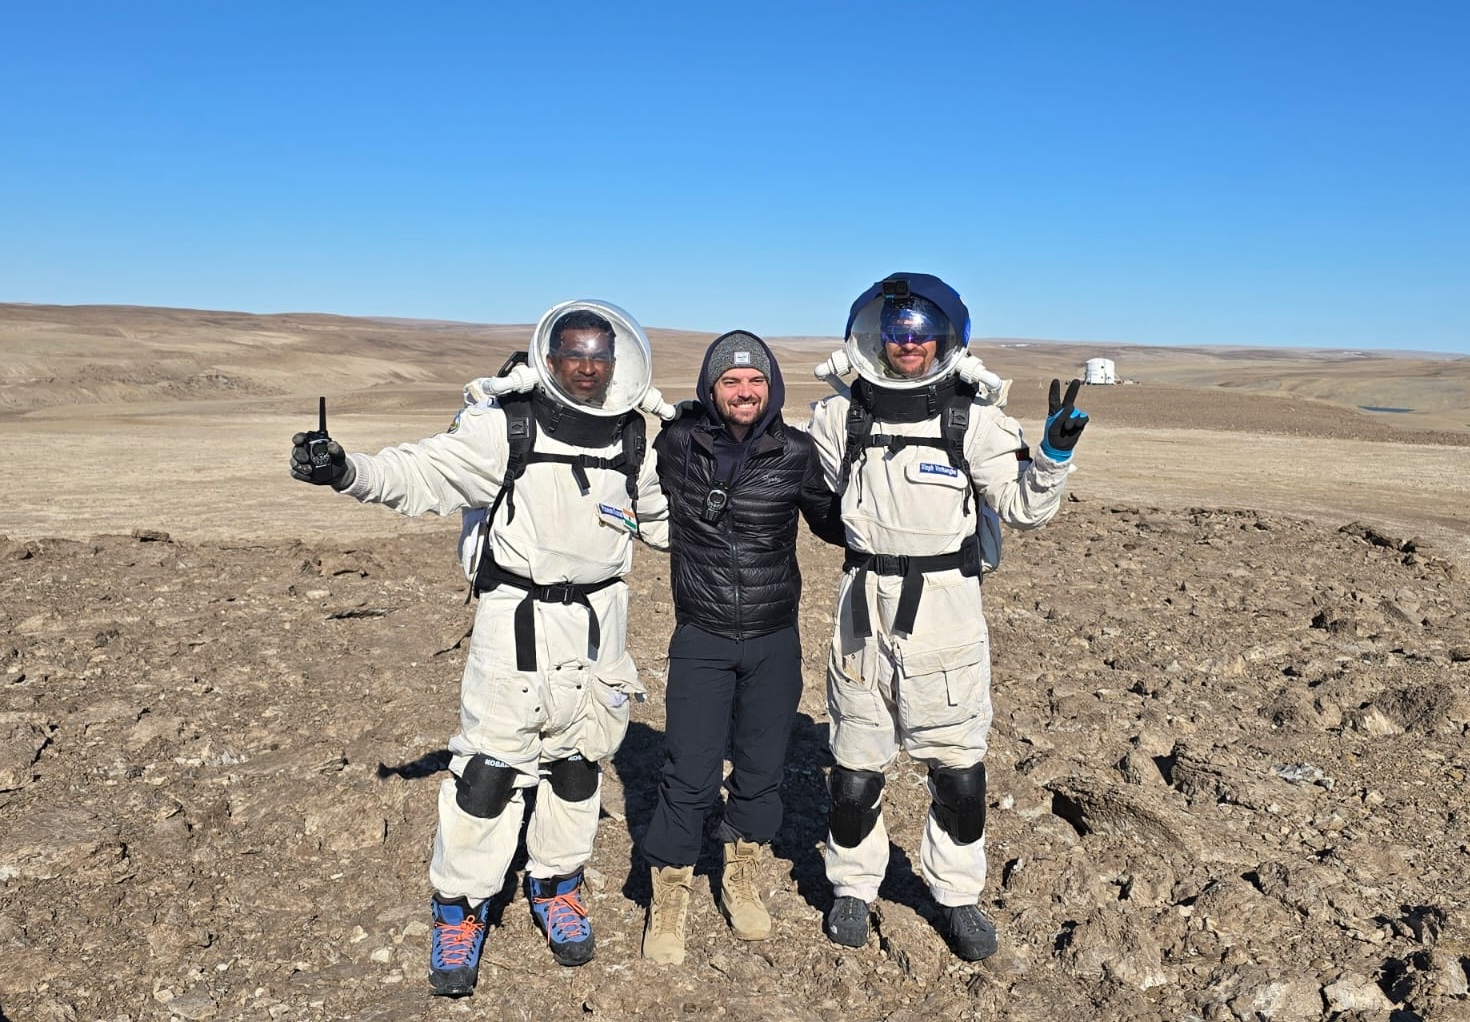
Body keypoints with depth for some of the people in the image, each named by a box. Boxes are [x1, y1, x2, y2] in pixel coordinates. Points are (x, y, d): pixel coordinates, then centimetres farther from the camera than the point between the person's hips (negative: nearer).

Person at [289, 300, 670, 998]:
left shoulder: (634, 445, 3)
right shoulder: (504, 428, -11)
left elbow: (666, 520, 18)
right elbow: (421, 475, -16)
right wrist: (345, 470, -32)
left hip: (597, 627, 4)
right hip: (516, 626, -4)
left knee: (577, 764, 15)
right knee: (488, 769, 0)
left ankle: (556, 886, 37)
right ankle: (459, 909, 21)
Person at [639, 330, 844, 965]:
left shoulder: (797, 452, -4)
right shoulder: (677, 443, -5)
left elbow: (833, 523, 10)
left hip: (774, 640, 2)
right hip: (702, 640, -1)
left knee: (762, 770, 13)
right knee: (690, 776, -2)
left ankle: (741, 882, 38)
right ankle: (667, 902, 20)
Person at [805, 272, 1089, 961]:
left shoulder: (974, 421, -3)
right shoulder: (841, 418, 3)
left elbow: (1023, 507, -1)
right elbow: (816, 497, 20)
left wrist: (1055, 451, -13)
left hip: (946, 609, -1)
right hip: (866, 605, 2)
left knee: (959, 765, 5)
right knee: (856, 761, 11)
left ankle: (957, 894, 27)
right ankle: (853, 886, 32)